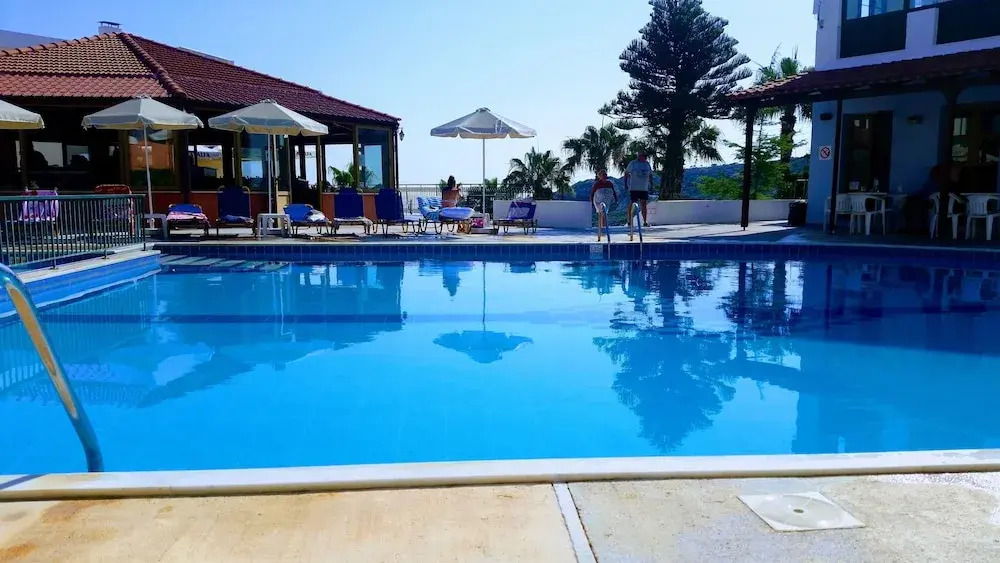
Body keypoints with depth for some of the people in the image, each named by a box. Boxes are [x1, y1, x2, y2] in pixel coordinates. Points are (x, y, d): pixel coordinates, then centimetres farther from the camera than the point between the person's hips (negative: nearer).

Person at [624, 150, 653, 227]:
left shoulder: (647, 164, 11)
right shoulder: (632, 163, -1)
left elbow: (650, 175, 21)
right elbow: (626, 173, 3)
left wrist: (651, 184, 13)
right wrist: (625, 183, -4)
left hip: (644, 188, 4)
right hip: (633, 188, -4)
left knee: (643, 204, 5)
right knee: (631, 204, -2)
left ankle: (645, 222, 9)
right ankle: (629, 221, 5)